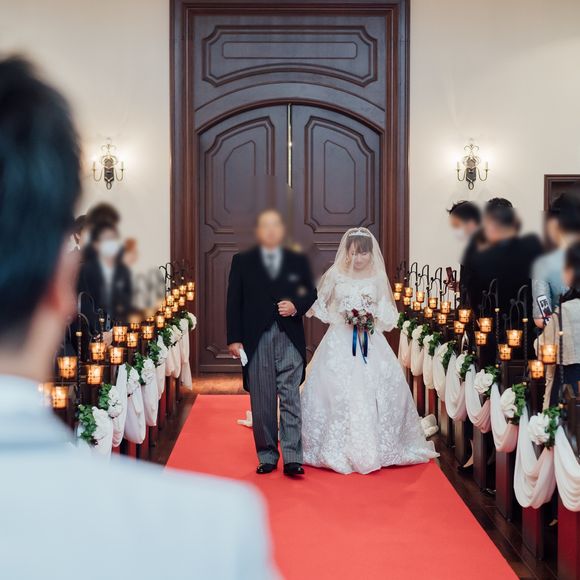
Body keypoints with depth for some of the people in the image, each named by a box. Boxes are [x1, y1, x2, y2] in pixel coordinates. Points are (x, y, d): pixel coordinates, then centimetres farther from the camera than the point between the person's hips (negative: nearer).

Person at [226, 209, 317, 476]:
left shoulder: (298, 261, 11)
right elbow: (234, 302, 4)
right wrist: (234, 339, -2)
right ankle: (267, 456, 13)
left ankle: (292, 458, -5)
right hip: (256, 341, 0)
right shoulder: (242, 261, 8)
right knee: (261, 402, 4)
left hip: (290, 340, 0)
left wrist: (296, 306, -7)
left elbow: (311, 294, 14)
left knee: (290, 399, -5)